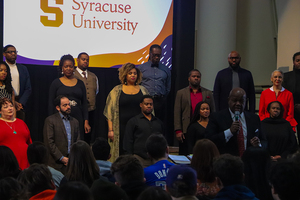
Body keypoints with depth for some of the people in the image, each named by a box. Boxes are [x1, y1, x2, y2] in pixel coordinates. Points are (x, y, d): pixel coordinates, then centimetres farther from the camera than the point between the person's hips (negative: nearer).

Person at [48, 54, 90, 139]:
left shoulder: (80, 83, 12)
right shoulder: (56, 83, 6)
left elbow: (84, 103, 10)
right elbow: (51, 104, 4)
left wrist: (86, 122, 2)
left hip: (77, 119, 2)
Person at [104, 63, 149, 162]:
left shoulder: (143, 90, 11)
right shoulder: (116, 91, 6)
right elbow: (110, 112, 4)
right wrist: (110, 130, -4)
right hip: (122, 128, -1)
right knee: (122, 154, -3)